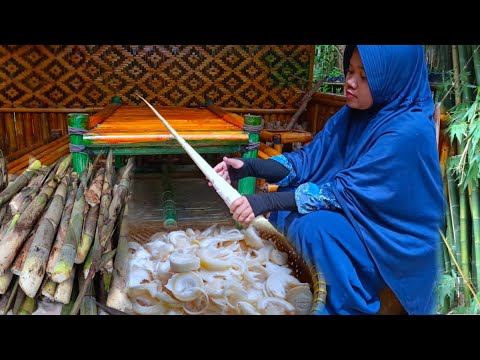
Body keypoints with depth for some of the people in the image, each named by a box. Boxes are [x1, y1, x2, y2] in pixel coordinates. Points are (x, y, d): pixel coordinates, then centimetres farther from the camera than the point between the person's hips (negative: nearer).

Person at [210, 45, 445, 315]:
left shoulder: (409, 130, -24)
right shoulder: (354, 113, 0)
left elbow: (346, 190, -28)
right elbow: (310, 157, -2)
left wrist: (268, 202, -32)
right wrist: (249, 167, -15)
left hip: (394, 239, -7)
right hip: (357, 217, 8)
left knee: (314, 225, -29)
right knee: (285, 204, -6)